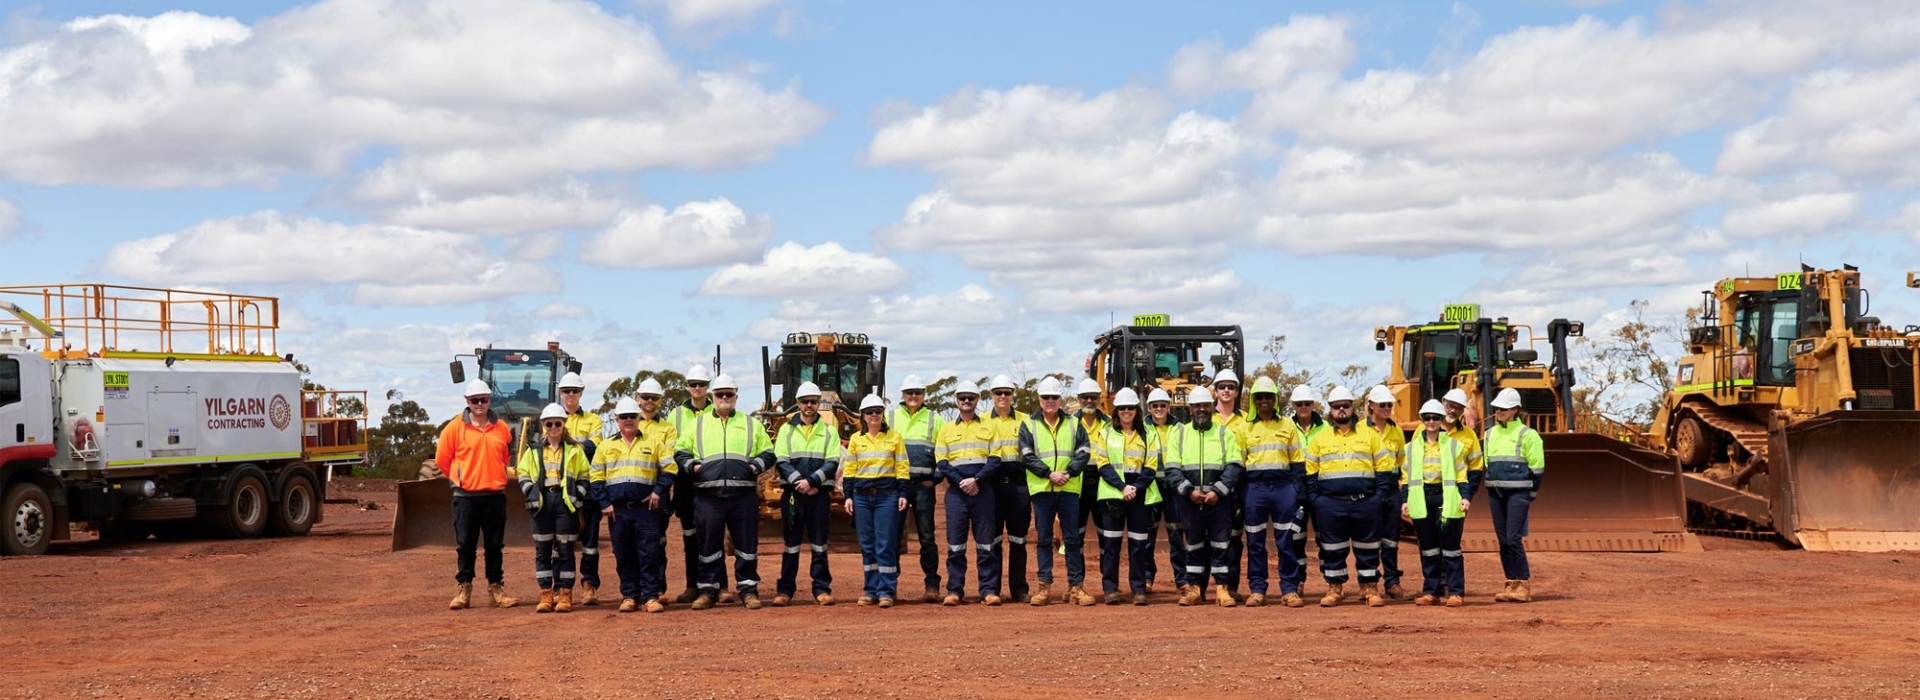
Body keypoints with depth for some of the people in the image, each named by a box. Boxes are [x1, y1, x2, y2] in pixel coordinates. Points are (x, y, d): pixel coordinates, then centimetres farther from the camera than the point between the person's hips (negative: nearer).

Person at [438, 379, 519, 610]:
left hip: (495, 495, 2)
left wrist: (496, 477, 11)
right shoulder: (455, 427, -1)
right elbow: (442, 460, 3)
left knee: (495, 545, 7)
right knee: (465, 545, 1)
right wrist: (462, 478, 5)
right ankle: (463, 589, 7)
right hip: (465, 496, -2)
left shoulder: (501, 428, 7)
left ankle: (496, 589, 14)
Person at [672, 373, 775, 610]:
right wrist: (693, 466, -2)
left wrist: (754, 466, -3)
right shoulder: (698, 424, 13)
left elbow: (768, 454, 14)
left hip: (744, 495, 0)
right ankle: (708, 589, 12)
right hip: (708, 495, 0)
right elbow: (680, 452, 15)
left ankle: (748, 589, 9)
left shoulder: (751, 424, 13)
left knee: (747, 544, 1)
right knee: (709, 544, 4)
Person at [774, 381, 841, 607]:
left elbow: (832, 463, -2)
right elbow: (781, 461, 0)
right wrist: (799, 482, -13)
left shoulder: (829, 431, 8)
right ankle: (785, 589, 6)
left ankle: (822, 589, 5)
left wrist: (810, 481, -14)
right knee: (791, 543, 3)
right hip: (792, 493, 0)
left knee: (819, 544, 2)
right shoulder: (786, 430, 9)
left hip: (820, 494, 0)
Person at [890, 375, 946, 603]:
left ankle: (932, 585, 1)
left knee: (927, 536, -2)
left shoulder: (934, 419, 11)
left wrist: (936, 478, -1)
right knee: (893, 535, 1)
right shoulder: (890, 418, 12)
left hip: (923, 484, -1)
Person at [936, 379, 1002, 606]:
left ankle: (989, 590, 0)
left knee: (986, 543, -1)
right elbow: (941, 462, 5)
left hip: (983, 490, -1)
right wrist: (961, 482, -9)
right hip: (956, 491, 1)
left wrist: (976, 480, -13)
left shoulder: (988, 427, 10)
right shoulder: (946, 429, 13)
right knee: (955, 544, 0)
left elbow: (995, 459, 1)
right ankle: (954, 591, 3)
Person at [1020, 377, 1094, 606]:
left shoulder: (1073, 424, 11)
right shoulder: (1029, 425, 7)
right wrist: (1049, 474, -14)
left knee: (1072, 539, 2)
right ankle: (1044, 585, 6)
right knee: (1043, 539, 2)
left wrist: (1068, 473, -13)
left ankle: (1076, 586, 5)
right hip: (1041, 490, -1)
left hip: (1069, 489, 1)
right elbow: (1027, 456, -2)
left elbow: (1083, 453, 3)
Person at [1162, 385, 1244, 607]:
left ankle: (1222, 588, 3)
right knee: (1194, 544, 7)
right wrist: (1189, 491, -12)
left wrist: (1217, 491, -13)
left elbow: (1235, 467, -1)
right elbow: (1172, 469, 2)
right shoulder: (1179, 434, 9)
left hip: (1219, 499, -1)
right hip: (1190, 500, 1)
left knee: (1220, 544, -1)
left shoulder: (1225, 434, 7)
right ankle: (1194, 587, 14)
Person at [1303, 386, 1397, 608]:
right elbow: (1310, 474, 10)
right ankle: (1335, 589, 13)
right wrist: (1315, 500, 1)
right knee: (1332, 550, 4)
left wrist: (1379, 496, -1)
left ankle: (1371, 589, 12)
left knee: (1367, 548, 4)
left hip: (1365, 502, -1)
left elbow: (1383, 468, 7)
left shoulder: (1370, 435, 8)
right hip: (1330, 504, 1)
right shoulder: (1319, 439, 10)